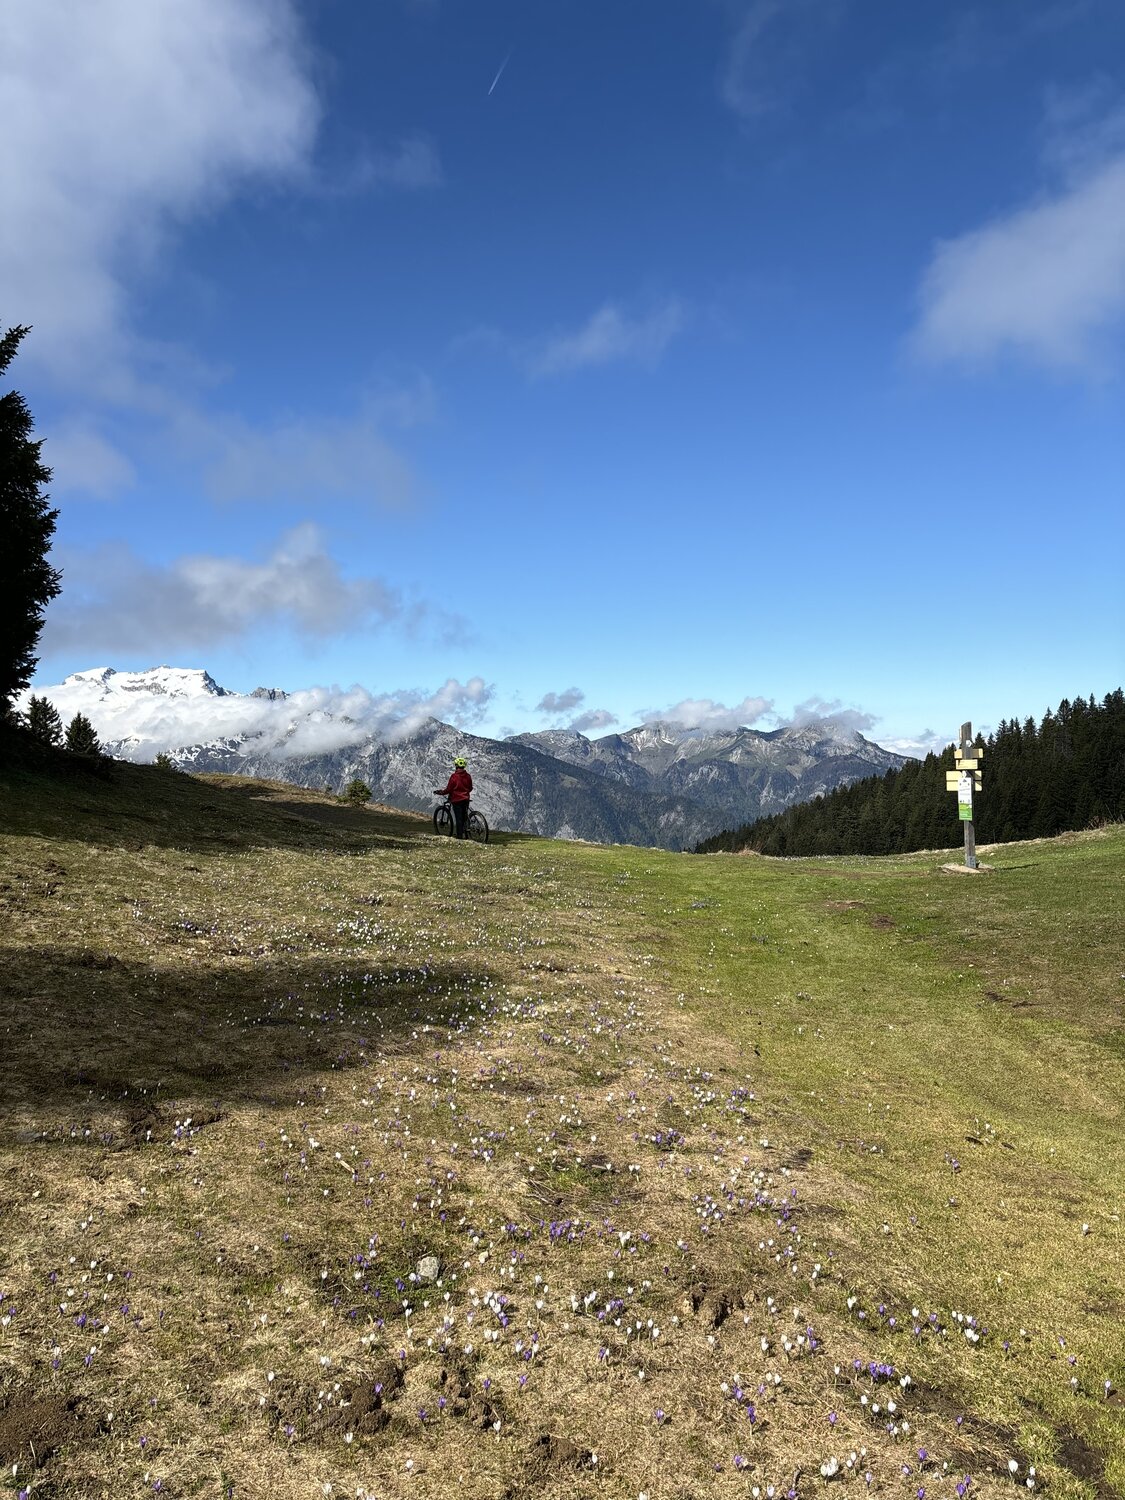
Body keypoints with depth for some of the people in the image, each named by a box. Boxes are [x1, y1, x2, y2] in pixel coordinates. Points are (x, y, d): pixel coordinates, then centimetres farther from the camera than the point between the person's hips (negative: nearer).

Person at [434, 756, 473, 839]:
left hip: (456, 800, -5)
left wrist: (439, 792, 2)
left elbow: (448, 790, -13)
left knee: (458, 819, -1)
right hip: (466, 799, 5)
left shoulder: (454, 776, -15)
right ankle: (465, 835, 18)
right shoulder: (468, 776, 1)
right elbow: (470, 788, 11)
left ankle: (459, 836, 0)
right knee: (464, 818, 15)